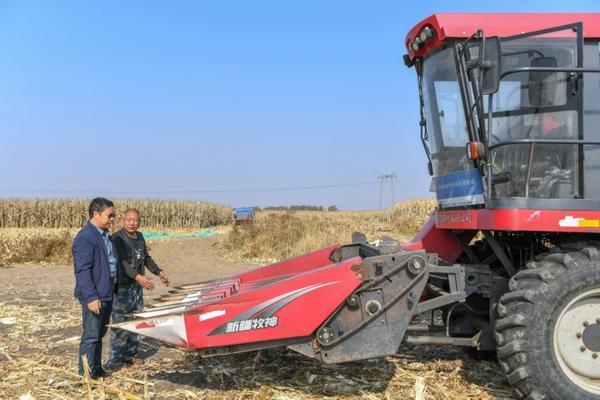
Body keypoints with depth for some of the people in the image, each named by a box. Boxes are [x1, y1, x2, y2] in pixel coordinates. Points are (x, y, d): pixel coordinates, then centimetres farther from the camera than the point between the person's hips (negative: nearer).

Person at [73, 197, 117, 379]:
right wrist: (91, 297, -25)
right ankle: (87, 375, 9)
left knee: (99, 334, 18)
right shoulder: (85, 237, -18)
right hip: (94, 296, -10)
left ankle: (97, 369, 29)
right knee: (91, 336, -1)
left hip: (107, 293, 10)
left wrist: (113, 288, 23)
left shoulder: (104, 234, 12)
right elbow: (83, 270, -22)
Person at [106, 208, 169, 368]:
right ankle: (115, 359, 1)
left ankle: (130, 354, 25)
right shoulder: (118, 238, -13)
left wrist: (159, 272, 15)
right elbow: (122, 262, -26)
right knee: (120, 323, -7)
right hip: (122, 288, -8)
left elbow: (146, 258, 24)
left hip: (137, 287, 8)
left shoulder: (140, 237, 12)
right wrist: (138, 276, -38)